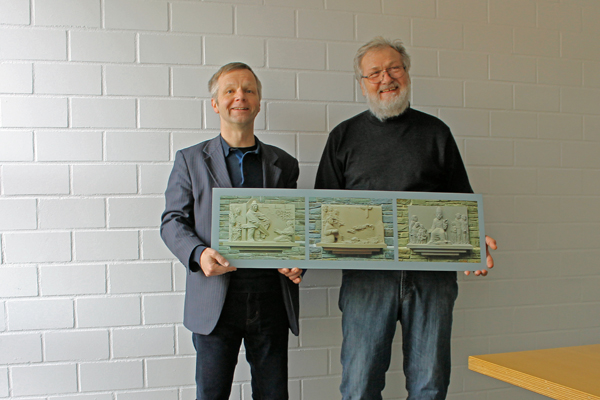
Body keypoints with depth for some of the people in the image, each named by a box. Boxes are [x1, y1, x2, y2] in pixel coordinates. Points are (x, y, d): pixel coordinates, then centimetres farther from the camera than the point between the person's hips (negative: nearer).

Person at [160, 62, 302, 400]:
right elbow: (173, 221, 4)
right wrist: (199, 254, -16)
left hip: (271, 300, 2)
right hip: (215, 301, -1)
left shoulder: (284, 164, 13)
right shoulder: (191, 160, 8)